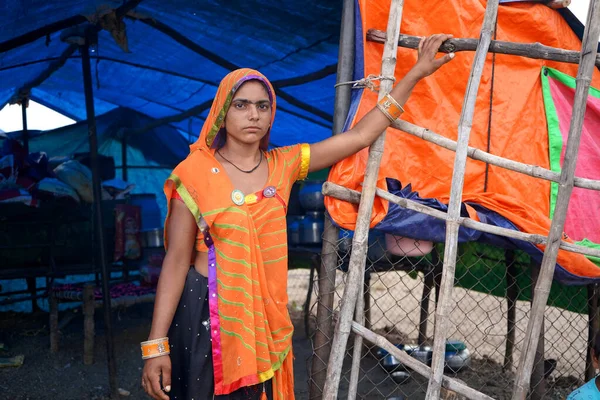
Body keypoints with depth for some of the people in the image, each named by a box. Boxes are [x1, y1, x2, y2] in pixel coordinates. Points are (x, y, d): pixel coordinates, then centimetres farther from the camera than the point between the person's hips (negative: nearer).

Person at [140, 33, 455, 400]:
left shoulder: (283, 165, 2)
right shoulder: (197, 173, -8)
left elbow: (361, 135, 2)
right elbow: (177, 260, -9)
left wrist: (418, 72, 3)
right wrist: (157, 344, -12)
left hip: (265, 311, 4)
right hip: (207, 309, -3)